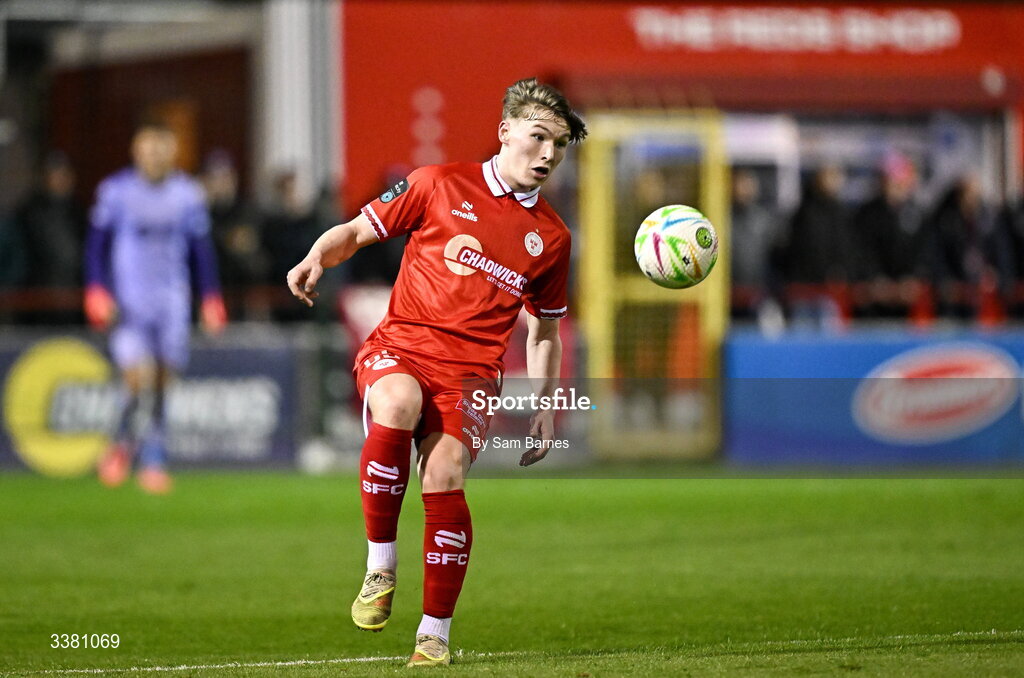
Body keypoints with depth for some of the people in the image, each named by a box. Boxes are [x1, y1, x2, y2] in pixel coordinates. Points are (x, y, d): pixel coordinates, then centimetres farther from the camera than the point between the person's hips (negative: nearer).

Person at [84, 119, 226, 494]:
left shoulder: (187, 193, 6)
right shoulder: (115, 190, -1)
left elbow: (202, 249, 13)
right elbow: (96, 244, 2)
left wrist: (211, 298, 9)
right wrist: (97, 291, -8)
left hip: (172, 301, 3)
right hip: (128, 300, -3)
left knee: (163, 381, 0)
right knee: (138, 376, -15)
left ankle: (154, 462, 10)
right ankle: (123, 441, 12)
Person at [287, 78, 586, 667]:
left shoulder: (551, 237, 15)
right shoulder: (441, 185, 7)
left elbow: (545, 331, 24)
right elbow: (358, 231, 10)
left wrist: (545, 407, 16)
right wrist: (317, 258, -10)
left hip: (472, 369, 2)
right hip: (400, 346, -2)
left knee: (445, 473, -23)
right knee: (397, 406, -37)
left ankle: (436, 633, -9)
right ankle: (380, 567, -21)